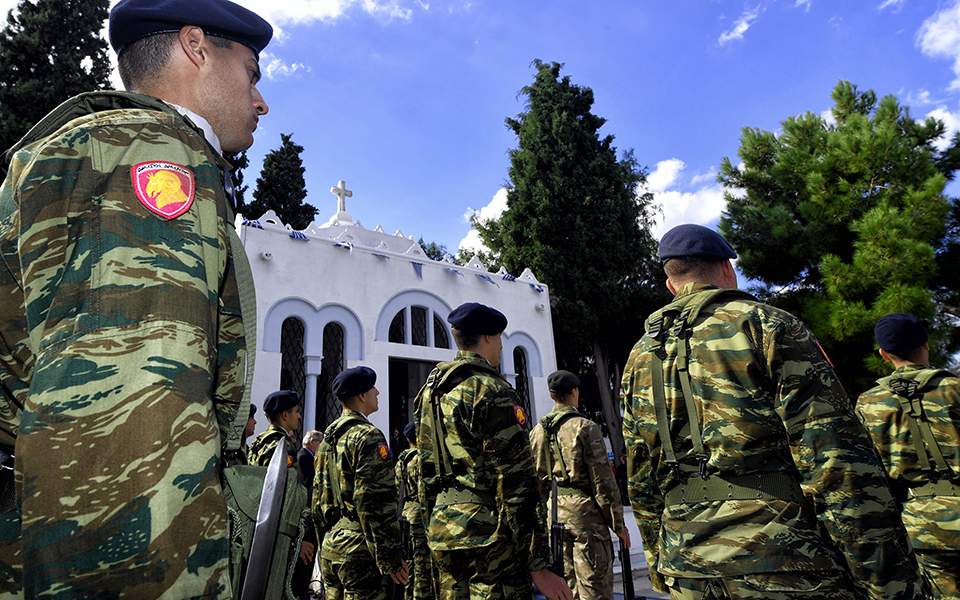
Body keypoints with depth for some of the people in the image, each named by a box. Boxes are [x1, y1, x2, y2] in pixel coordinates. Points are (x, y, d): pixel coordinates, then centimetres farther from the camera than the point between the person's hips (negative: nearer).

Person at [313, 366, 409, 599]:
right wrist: (390, 557, -16)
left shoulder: (327, 439, 12)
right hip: (359, 549, -9)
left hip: (330, 547, 9)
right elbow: (376, 502, -21)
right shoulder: (367, 435, -15)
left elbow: (318, 499, 17)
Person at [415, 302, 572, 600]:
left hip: (442, 530, 8)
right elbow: (515, 481, -18)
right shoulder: (491, 390, -14)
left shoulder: (431, 389, 12)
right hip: (487, 530, -8)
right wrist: (538, 564, -15)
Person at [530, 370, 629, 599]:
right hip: (585, 511, -6)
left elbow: (537, 480, 10)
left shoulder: (538, 430, 5)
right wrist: (618, 523, -4)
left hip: (555, 514, 6)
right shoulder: (585, 427, -13)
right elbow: (603, 479, -13)